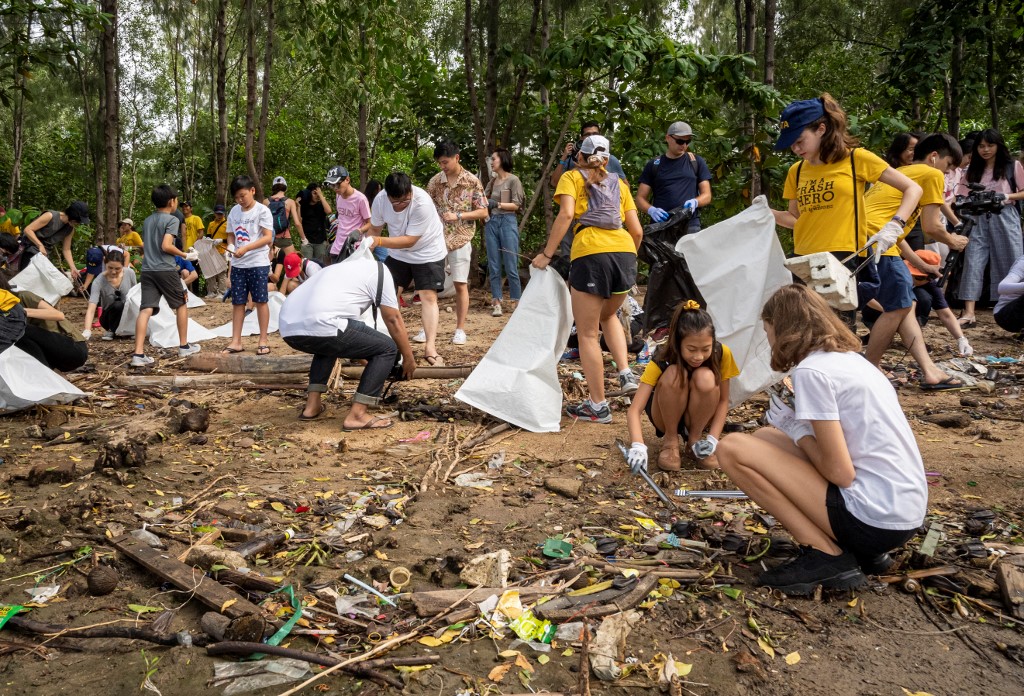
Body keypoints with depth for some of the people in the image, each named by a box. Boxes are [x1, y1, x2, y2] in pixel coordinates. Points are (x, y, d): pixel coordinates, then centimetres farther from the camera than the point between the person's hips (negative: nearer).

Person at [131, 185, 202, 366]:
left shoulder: (147, 221, 18)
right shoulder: (172, 220, -5)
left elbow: (144, 247, 22)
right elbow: (166, 246, -15)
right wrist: (185, 255, -3)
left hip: (147, 270, 6)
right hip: (165, 270, -6)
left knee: (146, 310, -4)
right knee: (181, 305, 14)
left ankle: (138, 354, -14)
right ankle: (184, 346, 21)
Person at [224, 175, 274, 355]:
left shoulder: (262, 210, -7)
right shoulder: (234, 211, 10)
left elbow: (268, 237, -13)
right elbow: (231, 235, 17)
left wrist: (246, 248, -22)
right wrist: (231, 246, -6)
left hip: (258, 262, -5)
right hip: (238, 264, 5)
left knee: (260, 301, 1)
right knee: (237, 302, 6)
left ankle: (263, 340, 10)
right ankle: (236, 341, 11)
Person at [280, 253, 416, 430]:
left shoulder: (346, 268, 37)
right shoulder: (379, 270, 15)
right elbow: (393, 320, 14)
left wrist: (364, 359, 53)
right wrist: (409, 358, 25)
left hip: (288, 328, 9)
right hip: (319, 326, -9)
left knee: (328, 345, 40)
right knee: (387, 348, 6)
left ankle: (312, 405, 28)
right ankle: (356, 415, 2)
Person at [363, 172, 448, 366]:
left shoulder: (422, 203, -34)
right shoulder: (380, 200, -18)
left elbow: (409, 240, -32)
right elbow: (374, 228, -2)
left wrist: (377, 241, -40)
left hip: (428, 252, -4)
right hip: (397, 253, 5)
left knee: (428, 296, -13)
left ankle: (430, 347, -17)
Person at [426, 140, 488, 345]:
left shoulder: (472, 182, -5)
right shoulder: (434, 181, 3)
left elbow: (483, 212, -5)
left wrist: (458, 216, -16)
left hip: (461, 239, -3)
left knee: (460, 284, 2)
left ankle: (460, 330, 12)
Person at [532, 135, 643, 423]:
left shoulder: (572, 177, 14)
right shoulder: (619, 184, 25)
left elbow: (566, 214, -5)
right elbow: (637, 231, 17)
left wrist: (546, 254, -2)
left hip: (591, 255, -5)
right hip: (625, 253, 5)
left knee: (587, 333, 6)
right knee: (608, 315, 31)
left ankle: (598, 406, 10)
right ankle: (626, 373, 14)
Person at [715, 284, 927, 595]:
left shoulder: (811, 370, -14)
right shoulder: (851, 358, 13)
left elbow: (840, 473, -16)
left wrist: (797, 430, -1)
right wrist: (799, 422, 13)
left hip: (875, 521, -9)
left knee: (733, 447, -10)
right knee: (765, 437, 17)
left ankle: (827, 556, -5)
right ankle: (862, 552, 12)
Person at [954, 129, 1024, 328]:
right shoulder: (972, 171, 15)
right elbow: (964, 198, 10)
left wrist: (1008, 196, -12)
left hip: (1004, 218, -2)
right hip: (978, 219, 2)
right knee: (973, 263, -10)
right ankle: (969, 312, -16)